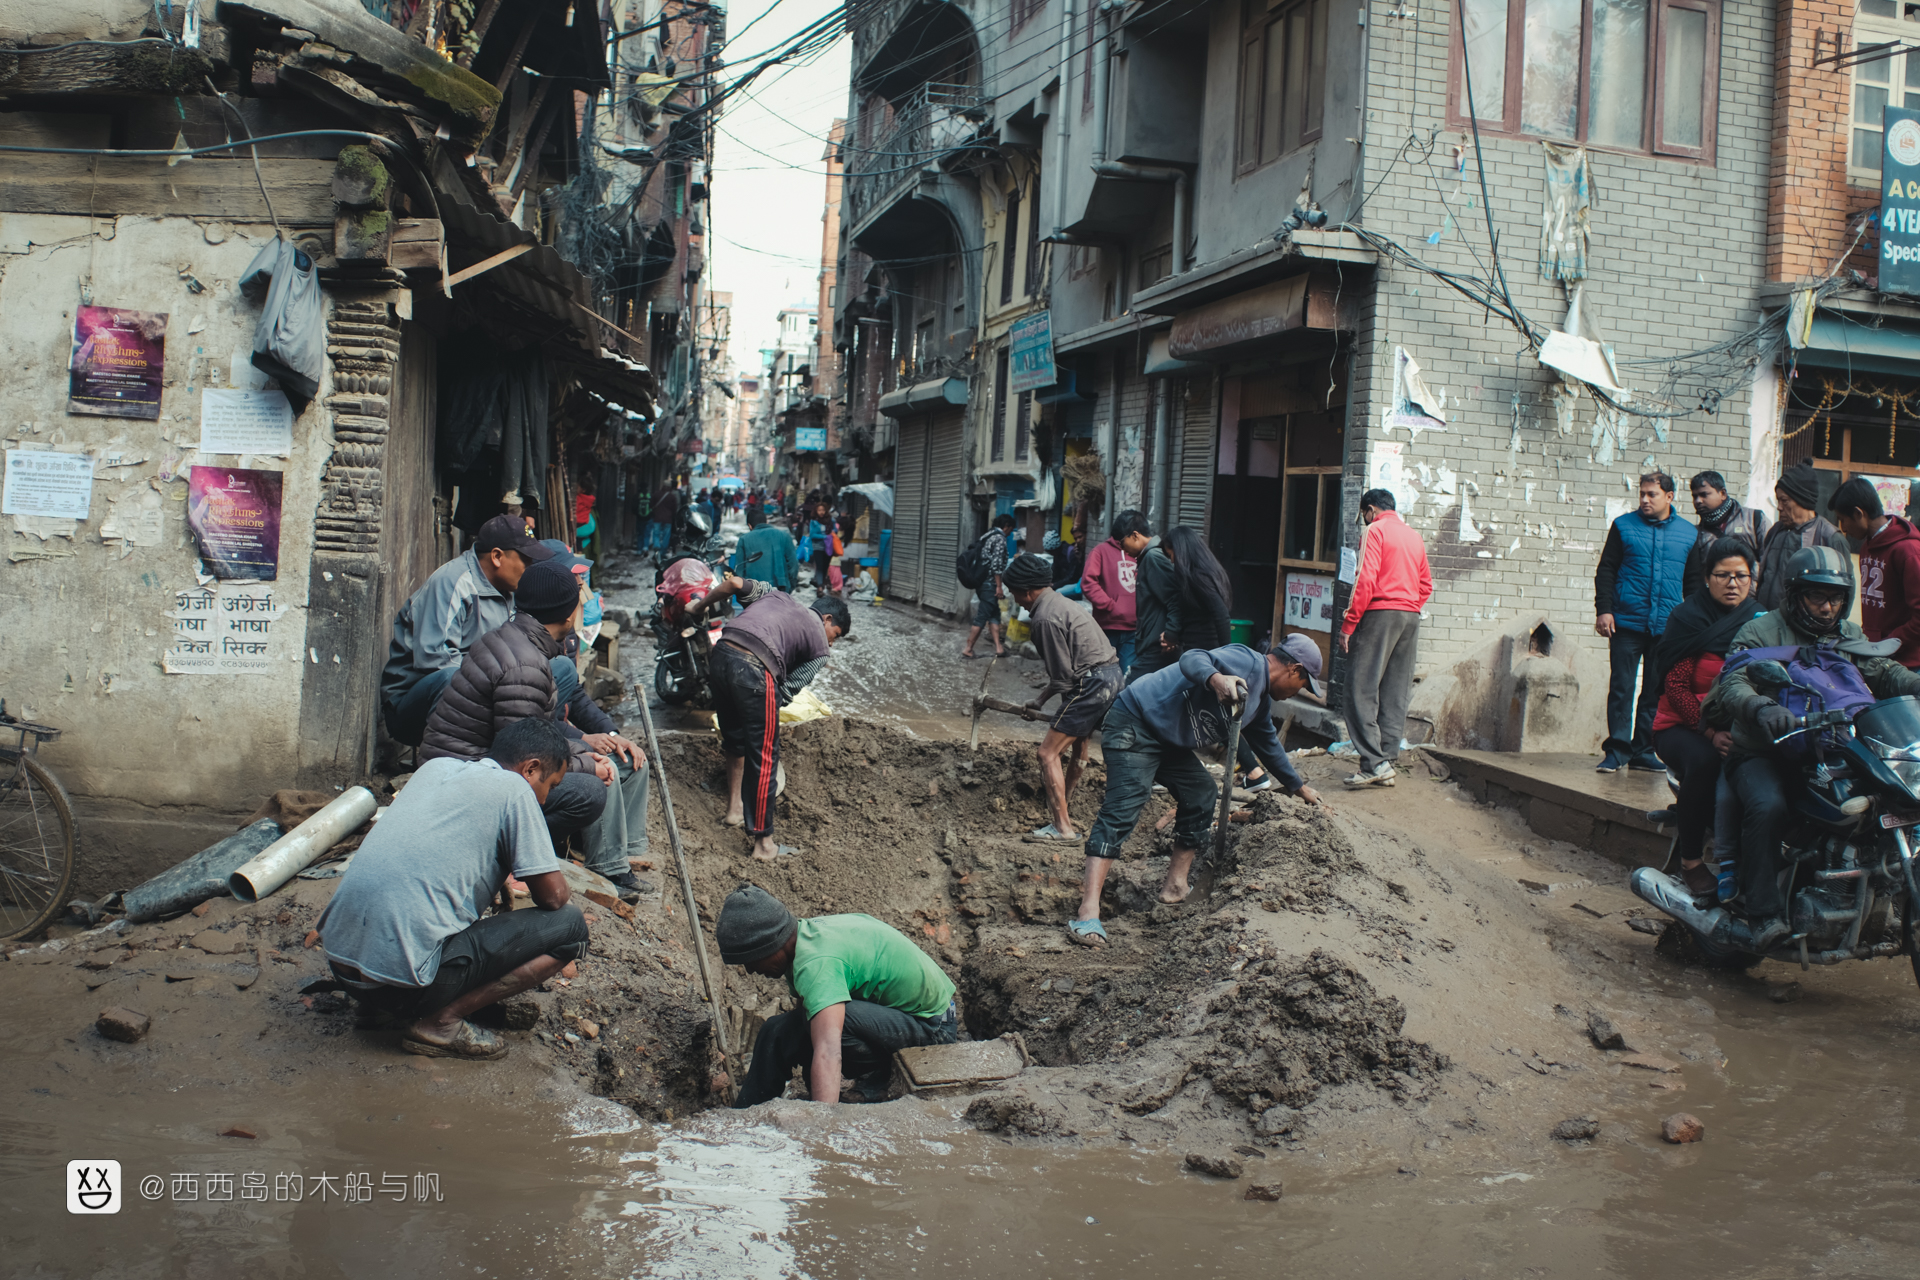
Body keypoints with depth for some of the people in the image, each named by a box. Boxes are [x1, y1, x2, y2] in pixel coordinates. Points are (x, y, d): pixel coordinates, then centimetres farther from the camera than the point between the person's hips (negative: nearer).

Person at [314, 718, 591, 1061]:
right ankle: (443, 1021, -3)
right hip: (401, 978, -8)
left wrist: (502, 881, 34)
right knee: (570, 925, -1)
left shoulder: (437, 766, 17)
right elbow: (553, 896, -2)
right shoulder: (513, 789, -3)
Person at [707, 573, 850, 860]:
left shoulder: (778, 596, 30)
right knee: (764, 759, 5)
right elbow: (787, 690, 10)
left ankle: (735, 808, 43)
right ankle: (763, 843, 12)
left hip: (720, 654, 6)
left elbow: (733, 584, 22)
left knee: (735, 742, 27)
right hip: (754, 669, -6)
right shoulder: (819, 646, 16)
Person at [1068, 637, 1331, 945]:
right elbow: (1193, 659, -31)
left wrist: (1298, 786, 44)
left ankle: (1175, 885, 22)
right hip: (1134, 725, -11)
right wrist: (1215, 678, -52)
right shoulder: (1248, 663, -15)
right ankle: (1088, 911, -32)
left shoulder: (1262, 701, 18)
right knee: (1123, 808, -22)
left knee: (1202, 794, 14)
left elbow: (1267, 743, 35)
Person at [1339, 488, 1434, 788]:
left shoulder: (1375, 531, -3)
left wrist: (1348, 625, -12)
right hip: (1411, 617, 7)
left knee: (1363, 689, -6)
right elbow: (1426, 586, 18)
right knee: (1396, 694, 8)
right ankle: (1387, 764, 7)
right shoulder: (1414, 536, 18)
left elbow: (1366, 581, -14)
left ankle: (1375, 762, -14)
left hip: (1380, 614, -7)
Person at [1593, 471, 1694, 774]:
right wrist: (1603, 609, -7)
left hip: (1667, 627, 2)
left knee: (1656, 691, 6)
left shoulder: (1688, 533, 10)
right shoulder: (1624, 526, 5)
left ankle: (1643, 751, 14)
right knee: (1621, 687, -4)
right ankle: (1617, 750, 1)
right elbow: (1606, 570, 4)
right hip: (1627, 623, -2)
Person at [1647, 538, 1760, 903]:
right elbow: (1676, 687, -10)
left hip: (1737, 728, 3)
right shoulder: (1689, 618, -3)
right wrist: (1710, 732, -23)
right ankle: (1690, 860, -20)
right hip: (1682, 726, -3)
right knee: (1703, 760, -35)